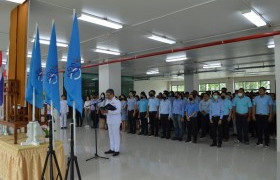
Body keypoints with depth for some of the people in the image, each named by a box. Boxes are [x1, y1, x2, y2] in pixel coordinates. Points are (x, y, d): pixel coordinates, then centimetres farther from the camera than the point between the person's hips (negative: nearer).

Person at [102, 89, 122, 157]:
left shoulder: (117, 101, -11)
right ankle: (112, 149, 24)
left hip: (115, 121, -7)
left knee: (116, 135, 0)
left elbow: (118, 111, -22)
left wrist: (108, 111, -30)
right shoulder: (107, 101, 10)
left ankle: (117, 150, 8)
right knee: (111, 135, 13)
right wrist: (104, 112, -10)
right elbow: (106, 109, 13)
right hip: (109, 120, 7)